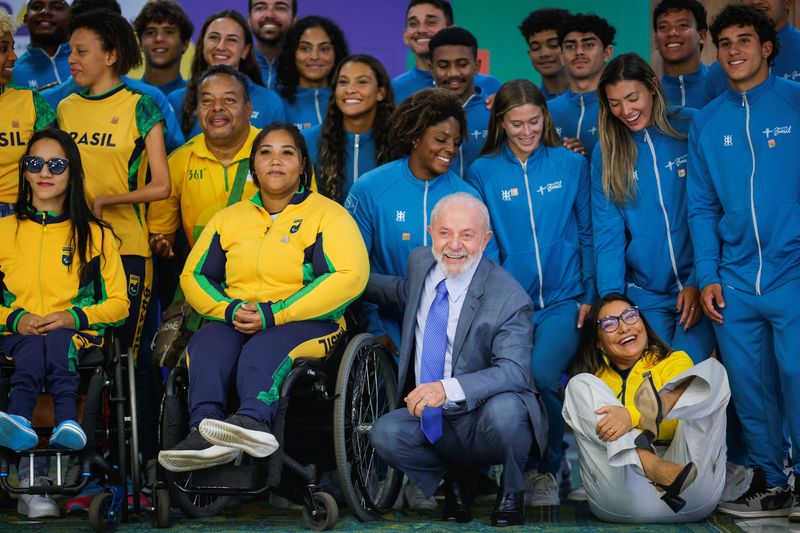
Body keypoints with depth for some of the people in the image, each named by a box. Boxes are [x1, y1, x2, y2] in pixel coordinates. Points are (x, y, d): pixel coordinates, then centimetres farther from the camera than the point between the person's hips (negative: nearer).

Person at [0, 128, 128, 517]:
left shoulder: (95, 234, 13)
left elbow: (118, 303, 9)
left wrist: (73, 317, -10)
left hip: (77, 335, 0)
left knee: (53, 342, -38)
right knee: (38, 346, -38)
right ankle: (66, 423, -58)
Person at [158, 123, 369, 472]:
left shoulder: (327, 214, 6)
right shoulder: (229, 218, 22)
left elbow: (349, 277, -10)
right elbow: (193, 275, 17)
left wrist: (274, 313, -16)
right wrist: (230, 310, -7)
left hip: (307, 322, -4)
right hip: (235, 322, 4)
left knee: (262, 348, -37)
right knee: (207, 345, -31)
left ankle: (253, 420, -63)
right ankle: (205, 432, -50)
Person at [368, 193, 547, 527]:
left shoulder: (509, 299, -18)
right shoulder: (420, 262, 2)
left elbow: (514, 372, -30)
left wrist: (448, 389, -45)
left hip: (482, 420, -5)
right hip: (429, 420, 5)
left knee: (504, 407, -38)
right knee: (386, 433, -25)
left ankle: (511, 493, -4)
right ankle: (453, 480, 8)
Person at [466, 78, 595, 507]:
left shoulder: (571, 164, 5)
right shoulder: (482, 172, 5)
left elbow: (587, 234, 9)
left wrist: (589, 294, 4)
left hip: (563, 298, -1)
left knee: (542, 375, -23)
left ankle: (548, 470, -2)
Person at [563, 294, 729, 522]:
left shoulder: (675, 361, 18)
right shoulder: (593, 382, 24)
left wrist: (634, 416, -24)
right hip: (622, 499, 0)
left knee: (713, 368, -7)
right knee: (579, 384, -11)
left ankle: (656, 406, -41)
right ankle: (656, 469, -33)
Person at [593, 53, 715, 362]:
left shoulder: (691, 129, -3)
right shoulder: (606, 152, 4)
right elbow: (607, 235, 1)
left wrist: (699, 282, -8)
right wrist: (611, 298, -9)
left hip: (697, 288, -2)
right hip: (645, 296, 2)